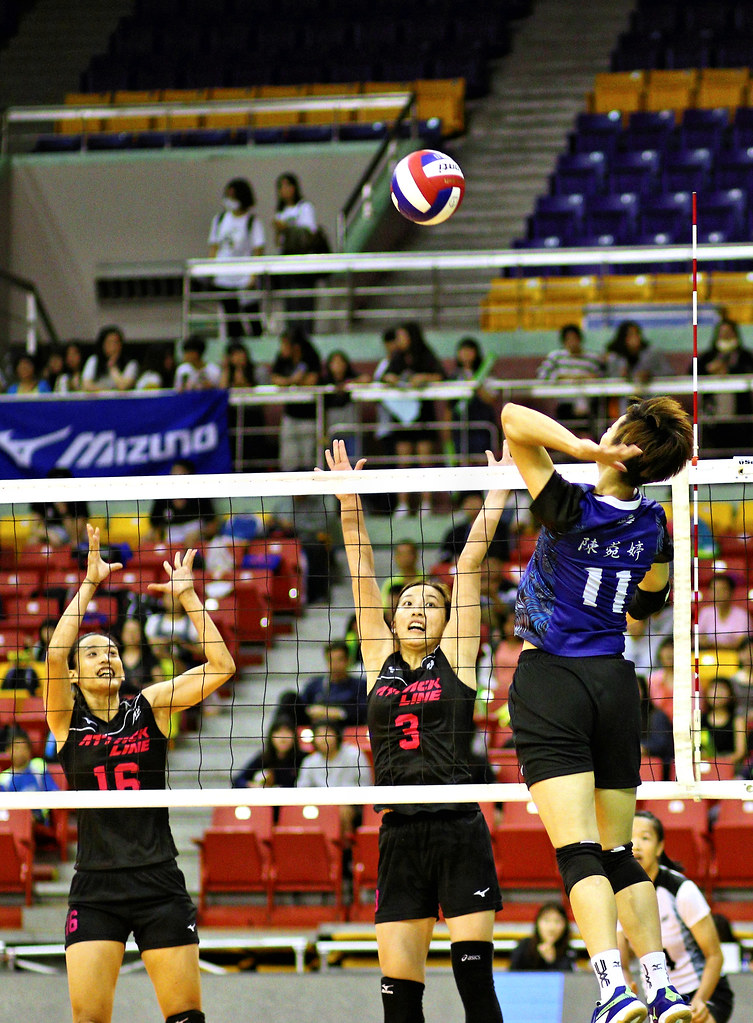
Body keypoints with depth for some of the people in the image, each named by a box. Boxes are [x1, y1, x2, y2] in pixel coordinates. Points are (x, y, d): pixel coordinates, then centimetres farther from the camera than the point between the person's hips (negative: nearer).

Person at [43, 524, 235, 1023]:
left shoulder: (149, 708, 6)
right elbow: (54, 655, -16)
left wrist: (188, 596, -5)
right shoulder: (67, 717, 2)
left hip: (160, 883, 1)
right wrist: (89, 585, -17)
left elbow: (221, 666, -2)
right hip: (96, 887, -1)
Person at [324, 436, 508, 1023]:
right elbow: (363, 576, 11)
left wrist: (495, 496, 3)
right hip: (399, 837, 3)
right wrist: (350, 502, 8)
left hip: (460, 831, -3)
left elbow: (469, 567, 4)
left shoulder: (456, 658, 6)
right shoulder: (380, 661, 13)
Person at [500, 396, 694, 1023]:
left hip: (550, 679, -5)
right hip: (616, 683, 5)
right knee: (620, 852, 13)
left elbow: (514, 420, -15)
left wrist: (588, 449, -22)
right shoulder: (654, 526, 4)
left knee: (578, 849, -12)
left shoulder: (571, 510, -13)